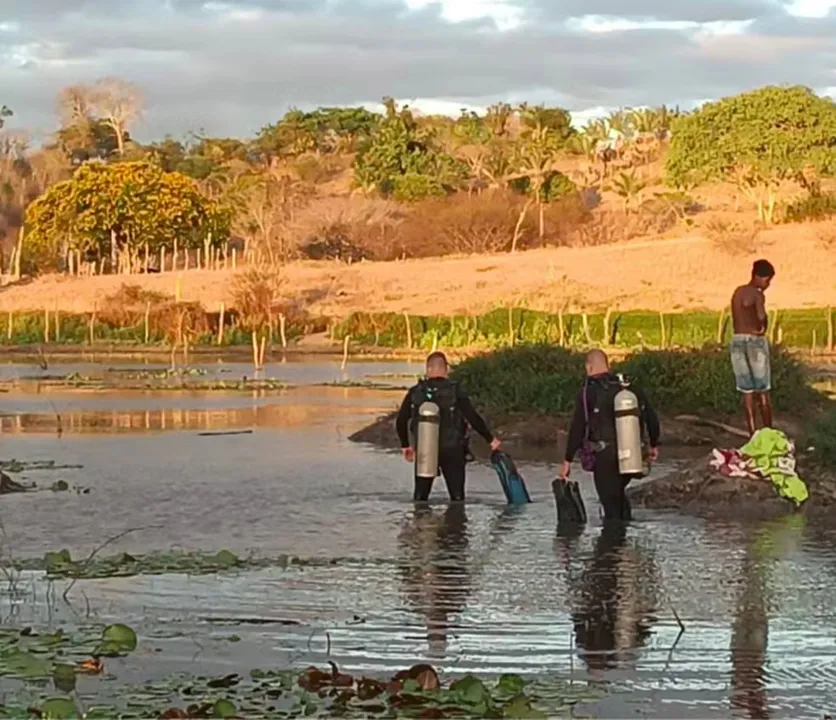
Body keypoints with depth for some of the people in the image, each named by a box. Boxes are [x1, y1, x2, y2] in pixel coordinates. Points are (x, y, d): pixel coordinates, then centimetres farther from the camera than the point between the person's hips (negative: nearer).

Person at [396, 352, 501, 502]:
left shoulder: (415, 392, -2)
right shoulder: (455, 391, -10)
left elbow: (401, 421, 2)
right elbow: (474, 418, -13)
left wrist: (405, 445, 17)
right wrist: (490, 439, 1)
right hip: (452, 450, -2)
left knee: (420, 496, 13)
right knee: (457, 496, 8)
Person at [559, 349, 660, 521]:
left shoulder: (588, 392, -7)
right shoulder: (630, 388, 8)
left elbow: (577, 428, -10)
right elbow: (651, 417, 13)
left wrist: (567, 461, -5)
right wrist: (654, 445, 27)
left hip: (605, 456, -5)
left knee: (610, 502, 1)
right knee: (618, 493, 26)